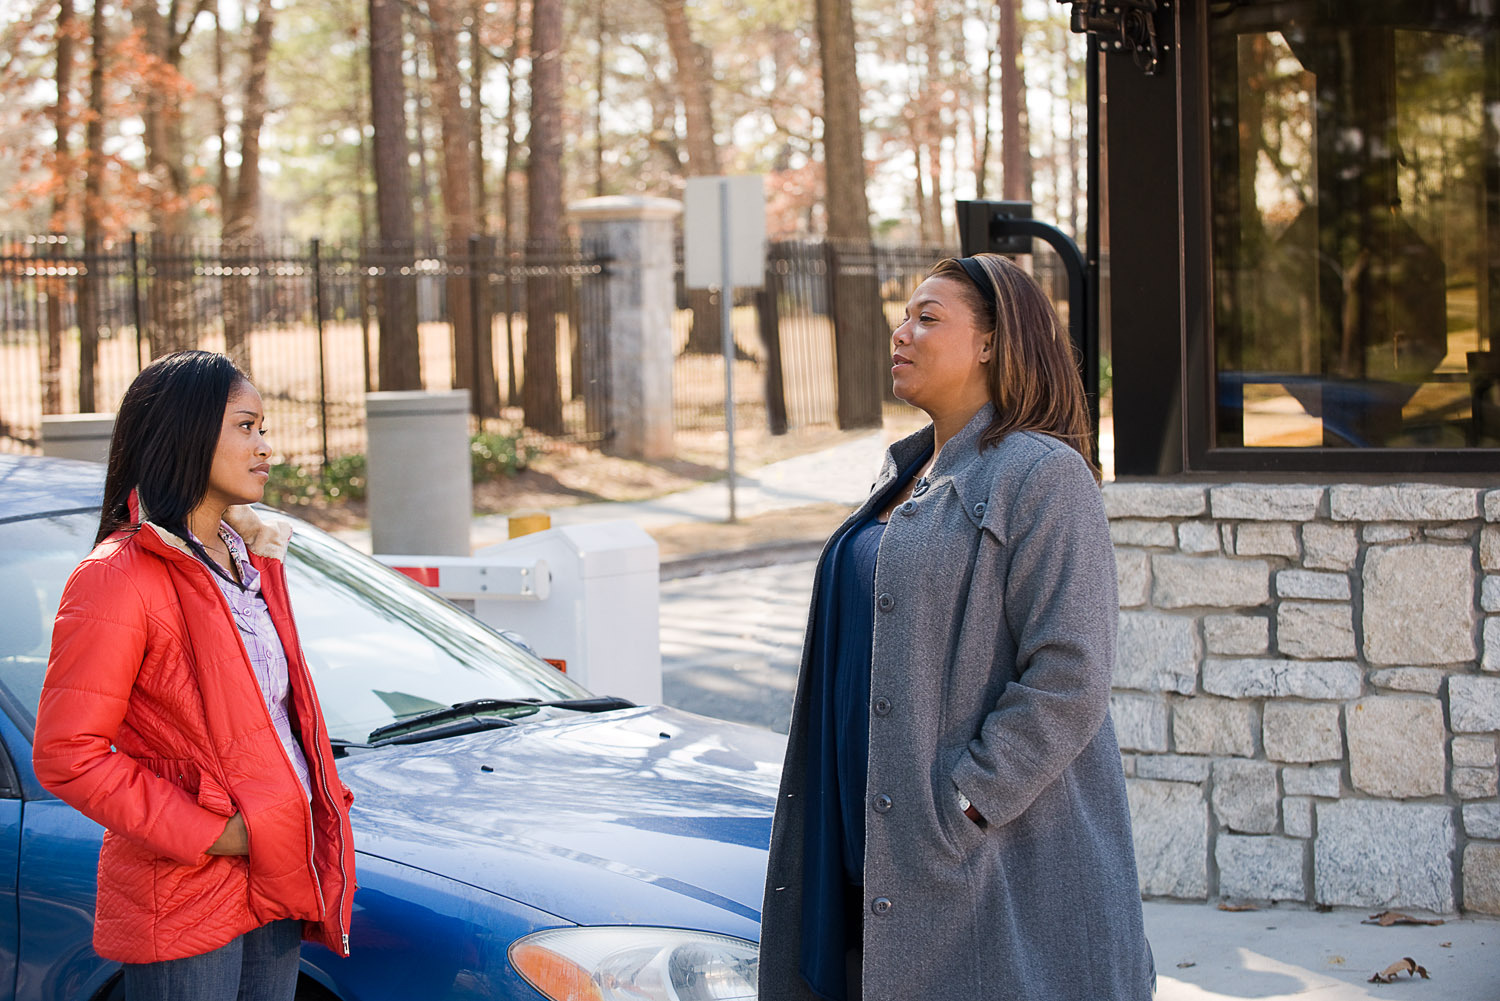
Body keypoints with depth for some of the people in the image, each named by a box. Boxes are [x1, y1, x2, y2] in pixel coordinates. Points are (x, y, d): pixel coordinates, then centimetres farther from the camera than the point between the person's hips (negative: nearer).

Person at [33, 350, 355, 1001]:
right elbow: (66, 754, -16)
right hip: (184, 902, -8)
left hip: (275, 879, 8)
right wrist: (208, 833, -18)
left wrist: (325, 796, 7)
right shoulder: (119, 577, -13)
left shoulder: (253, 560, 14)